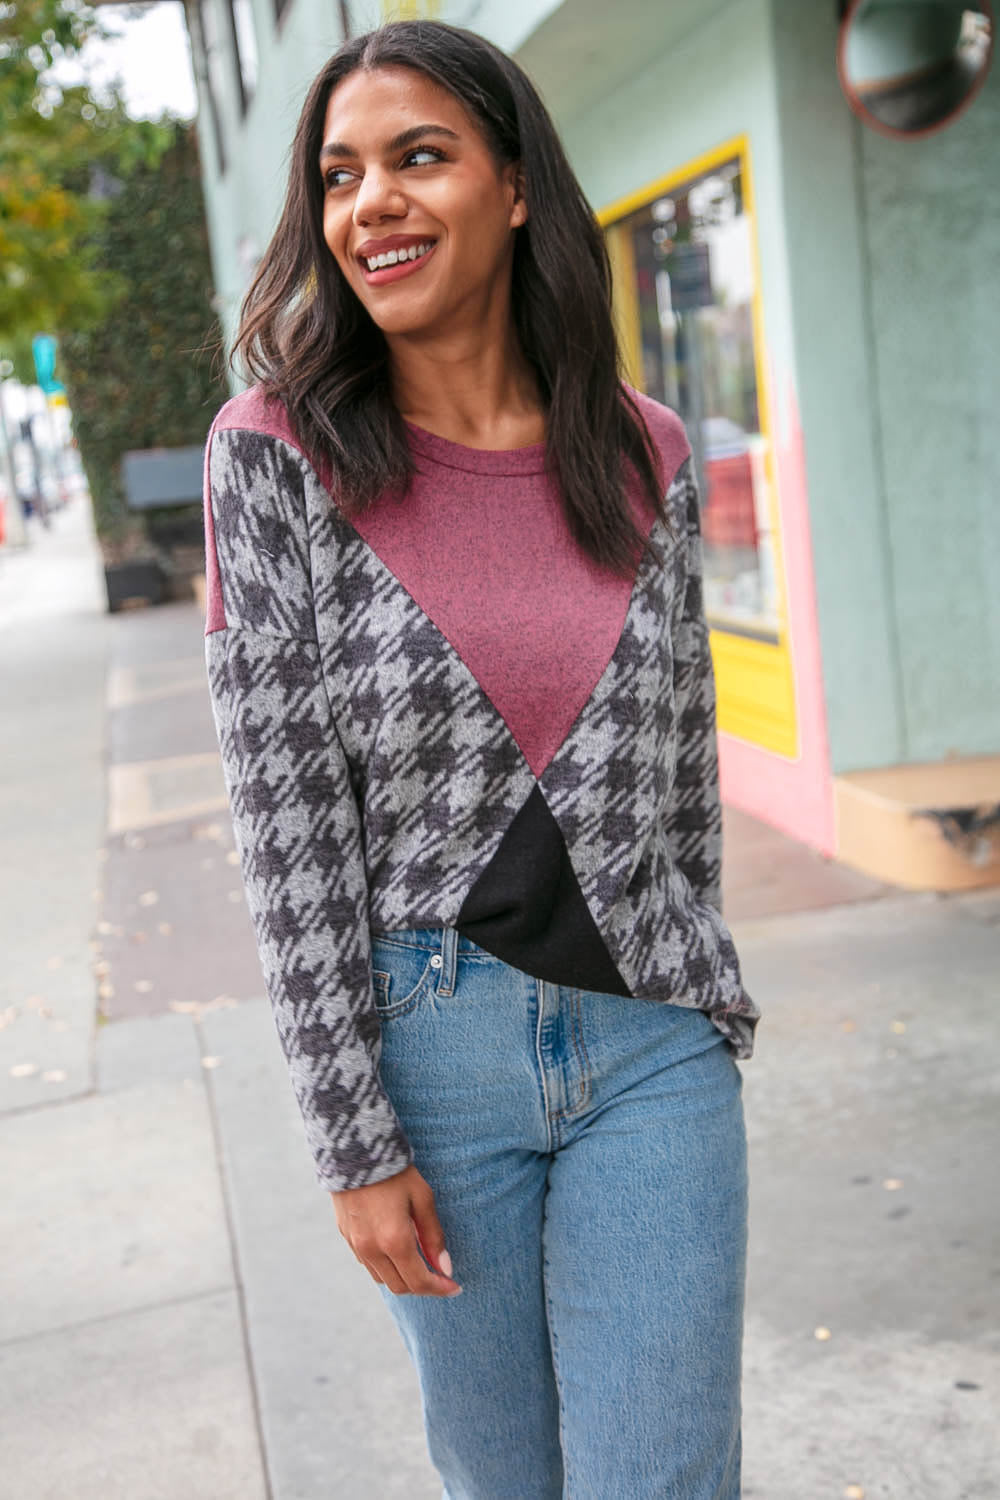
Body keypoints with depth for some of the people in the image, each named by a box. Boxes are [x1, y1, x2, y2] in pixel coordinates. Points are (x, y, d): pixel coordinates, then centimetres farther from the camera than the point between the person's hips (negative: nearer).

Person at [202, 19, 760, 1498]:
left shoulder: (647, 455, 1)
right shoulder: (277, 453, -7)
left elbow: (682, 755, 9)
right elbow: (284, 812, -10)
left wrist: (702, 993, 14)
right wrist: (355, 1141, -10)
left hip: (653, 1043, 2)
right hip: (425, 1036, -1)